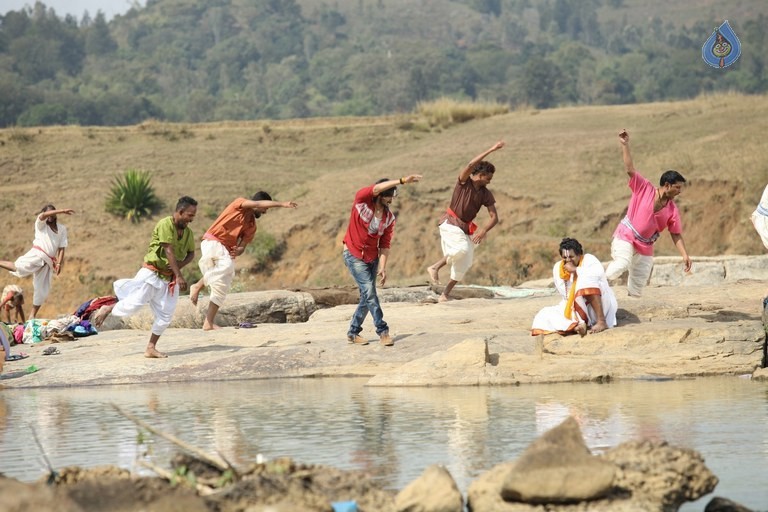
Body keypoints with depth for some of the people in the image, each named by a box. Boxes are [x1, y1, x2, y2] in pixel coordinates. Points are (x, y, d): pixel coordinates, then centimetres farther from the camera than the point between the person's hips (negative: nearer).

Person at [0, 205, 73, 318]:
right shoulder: (41, 224, 8)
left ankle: (33, 316, 12)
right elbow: (42, 215, -17)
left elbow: (62, 248, 13)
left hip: (48, 262, 4)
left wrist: (59, 263, -1)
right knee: (19, 267, -33)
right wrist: (62, 211, -25)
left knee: (42, 290, 3)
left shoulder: (62, 228, 17)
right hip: (37, 254, -4)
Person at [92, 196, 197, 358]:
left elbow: (191, 253, 20)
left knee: (165, 316, 0)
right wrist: (179, 276, -27)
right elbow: (169, 251, -23)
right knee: (134, 304, -14)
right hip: (152, 273, -7)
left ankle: (151, 348, 8)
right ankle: (107, 309, 13)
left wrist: (181, 264, -3)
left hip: (168, 278, 7)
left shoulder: (188, 232, 7)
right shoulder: (165, 225, -16)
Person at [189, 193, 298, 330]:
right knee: (226, 265, -35)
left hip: (227, 251, 8)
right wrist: (281, 204, -25)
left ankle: (208, 323, 0)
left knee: (222, 288, 0)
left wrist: (238, 251, -13)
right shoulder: (239, 203, -1)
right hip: (212, 243, -8)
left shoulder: (251, 226, 16)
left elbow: (242, 246, 11)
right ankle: (197, 287, -21)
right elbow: (258, 204, -19)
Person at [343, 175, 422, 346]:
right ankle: (382, 331, -13)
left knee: (367, 296, 6)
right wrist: (402, 181, -40)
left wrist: (382, 267, -10)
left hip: (372, 258, 5)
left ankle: (353, 332, 19)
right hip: (354, 255, -5)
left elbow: (385, 244, 0)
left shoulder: (389, 218, -1)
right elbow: (376, 189, -33)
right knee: (369, 291, -15)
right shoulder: (362, 201, -14)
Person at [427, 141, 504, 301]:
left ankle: (445, 294, 12)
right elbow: (471, 165, -31)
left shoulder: (486, 194, 3)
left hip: (466, 227, 7)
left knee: (465, 263, 3)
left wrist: (483, 230, -20)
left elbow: (494, 217, 0)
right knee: (462, 248, -31)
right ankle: (434, 267, -16)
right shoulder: (464, 181, -11)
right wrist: (491, 150, -34)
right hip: (450, 222, -7)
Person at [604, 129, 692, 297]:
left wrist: (685, 255, -7)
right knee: (623, 264, -34)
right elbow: (630, 169, -15)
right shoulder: (644, 189, -9)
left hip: (645, 247, 4)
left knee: (636, 290, 0)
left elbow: (676, 235, 5)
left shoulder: (673, 210, 1)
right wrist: (625, 145, -25)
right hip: (625, 238, -4)